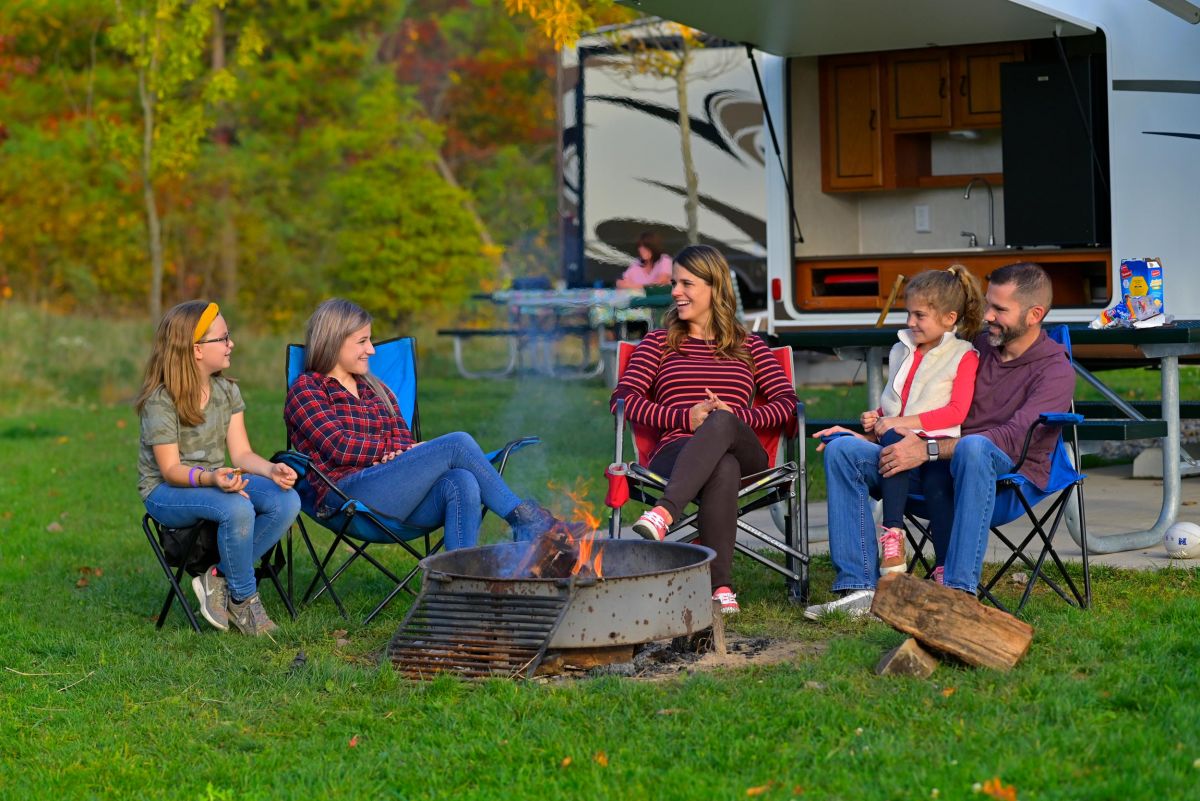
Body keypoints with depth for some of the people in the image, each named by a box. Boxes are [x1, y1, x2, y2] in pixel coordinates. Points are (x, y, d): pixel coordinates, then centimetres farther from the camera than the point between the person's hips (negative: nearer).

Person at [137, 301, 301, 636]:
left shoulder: (227, 391, 5)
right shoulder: (161, 401, -16)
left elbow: (241, 453, -1)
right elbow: (171, 470, -19)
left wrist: (272, 469, -22)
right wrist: (209, 478, -39)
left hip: (216, 480, 7)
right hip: (165, 492, -7)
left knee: (287, 501, -21)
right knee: (237, 509, -37)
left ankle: (219, 578, -11)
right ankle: (244, 600, -16)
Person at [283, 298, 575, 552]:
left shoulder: (376, 389, 28)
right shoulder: (306, 390, 7)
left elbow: (405, 441, 15)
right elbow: (340, 448, -6)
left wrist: (404, 455, -9)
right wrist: (399, 449, -2)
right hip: (347, 492, -6)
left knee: (461, 482, -30)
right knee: (457, 443, -21)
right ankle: (525, 518, -11)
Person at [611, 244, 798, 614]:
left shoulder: (748, 346, 24)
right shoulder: (660, 342, 23)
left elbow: (787, 403, 10)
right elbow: (623, 399, 8)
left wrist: (733, 416, -9)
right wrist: (686, 418, -6)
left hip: (744, 455, 1)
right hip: (676, 451, -1)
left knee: (722, 423, -40)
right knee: (723, 467, -41)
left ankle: (664, 513, -57)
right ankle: (721, 586, -50)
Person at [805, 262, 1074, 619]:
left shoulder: (1056, 372, -4)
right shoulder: (976, 347, 16)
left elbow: (1012, 438, -20)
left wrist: (928, 449, -27)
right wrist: (869, 435, 11)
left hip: (1011, 475, -6)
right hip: (940, 470, 6)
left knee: (973, 447, -42)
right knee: (842, 450, -10)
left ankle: (959, 590, -42)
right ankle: (859, 589, -21)